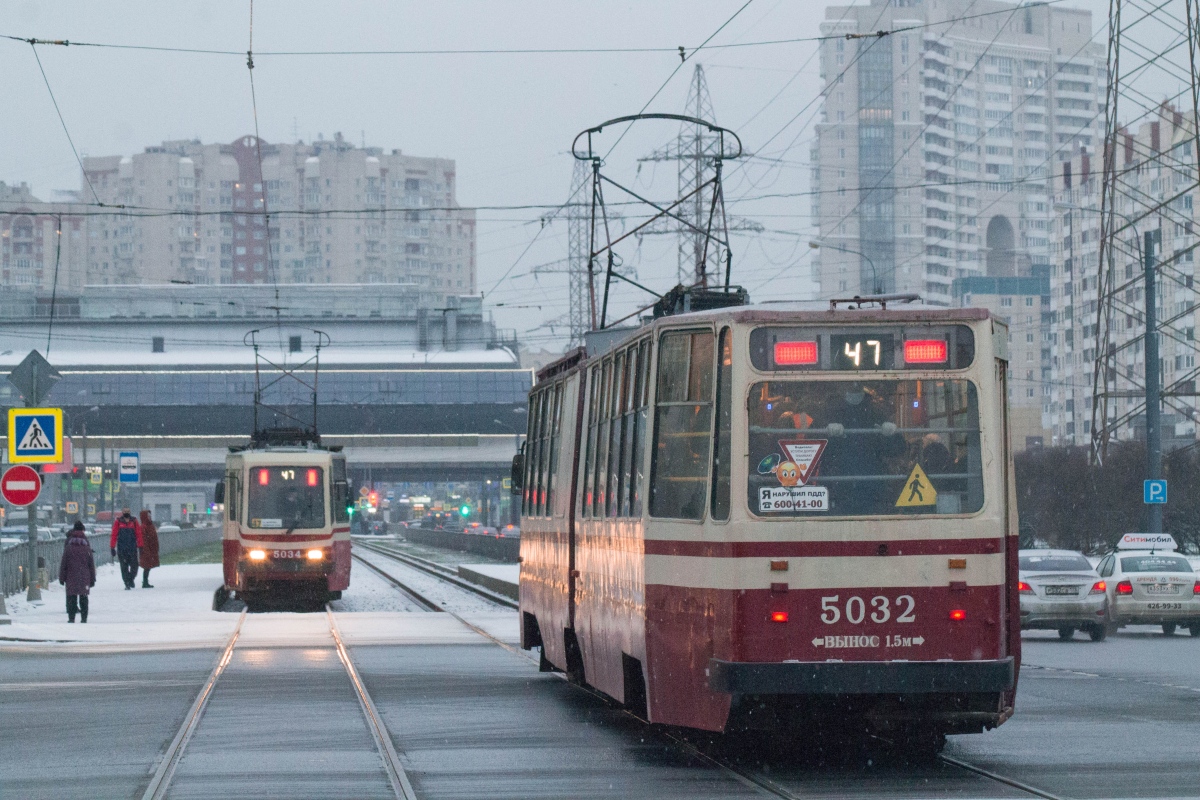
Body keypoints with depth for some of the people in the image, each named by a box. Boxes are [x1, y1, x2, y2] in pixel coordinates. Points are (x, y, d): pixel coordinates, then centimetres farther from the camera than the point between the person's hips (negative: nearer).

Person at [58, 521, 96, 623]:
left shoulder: (68, 549, -3)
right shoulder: (87, 549, 1)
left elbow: (63, 564, -1)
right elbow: (91, 564, 4)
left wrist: (61, 577, 6)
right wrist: (92, 579, 10)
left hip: (71, 577, -1)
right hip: (84, 578, 1)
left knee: (71, 598, 3)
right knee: (83, 598, 6)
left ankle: (71, 617, 0)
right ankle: (84, 617, 4)